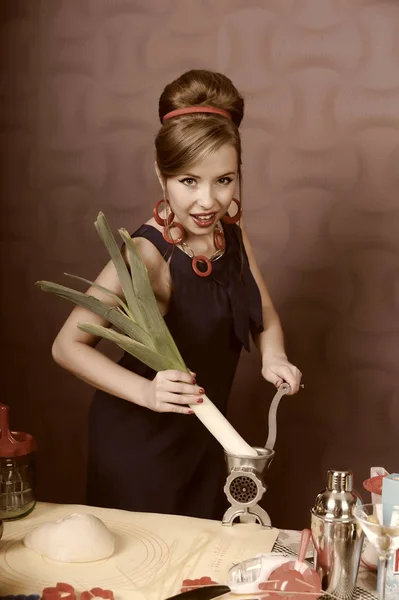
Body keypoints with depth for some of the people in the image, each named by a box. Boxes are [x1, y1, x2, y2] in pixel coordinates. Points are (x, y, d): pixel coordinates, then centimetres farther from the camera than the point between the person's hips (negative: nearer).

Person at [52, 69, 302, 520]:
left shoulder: (230, 230, -7)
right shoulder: (149, 255, -28)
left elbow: (264, 315, 3)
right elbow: (68, 346, -27)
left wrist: (273, 357, -18)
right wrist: (146, 392, -40)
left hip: (202, 438, 7)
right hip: (140, 440, -7)